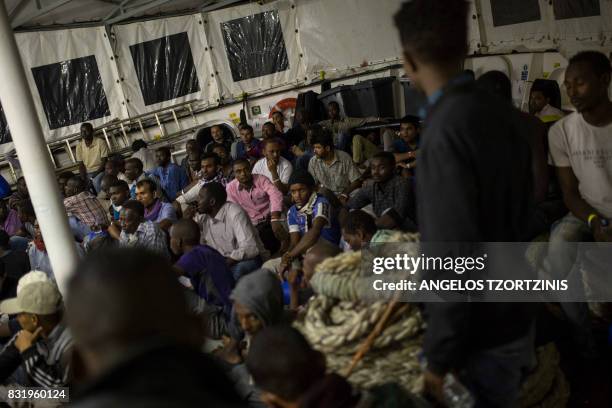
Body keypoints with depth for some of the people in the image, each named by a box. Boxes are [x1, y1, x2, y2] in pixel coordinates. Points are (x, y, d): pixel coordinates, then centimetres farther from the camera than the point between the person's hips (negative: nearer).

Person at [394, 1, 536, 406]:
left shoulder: (445, 132, -27)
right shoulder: (501, 111, -2)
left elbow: (453, 258, -26)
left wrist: (439, 357, -17)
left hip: (484, 330, -7)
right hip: (515, 308, 7)